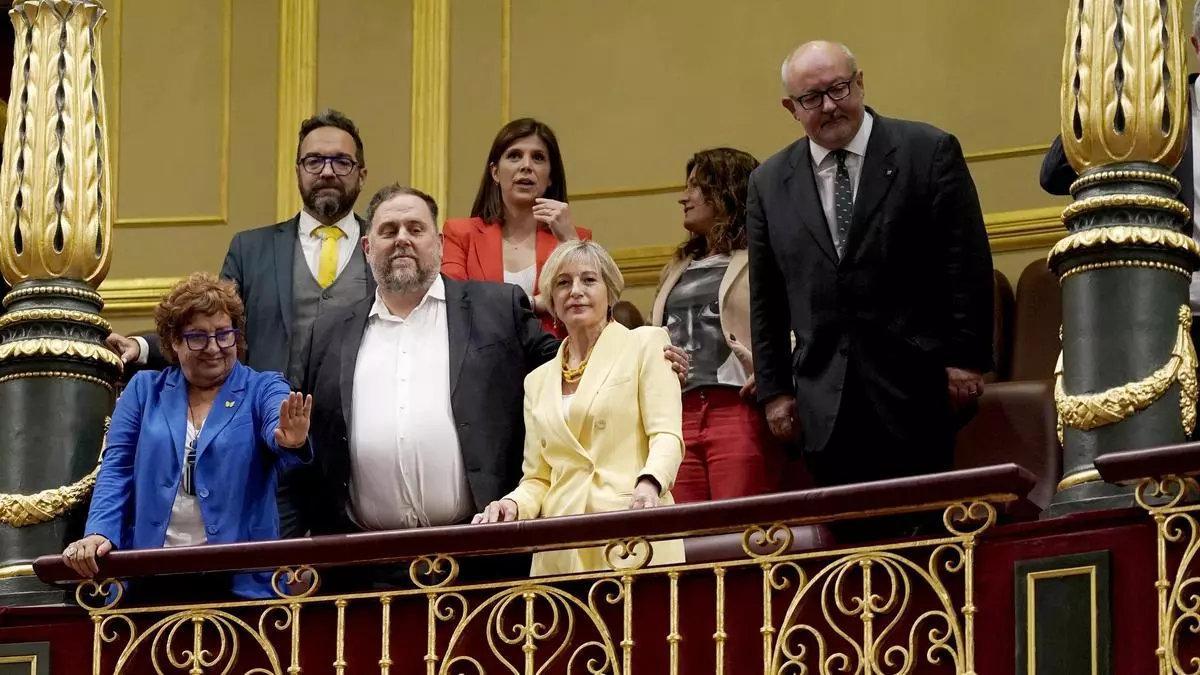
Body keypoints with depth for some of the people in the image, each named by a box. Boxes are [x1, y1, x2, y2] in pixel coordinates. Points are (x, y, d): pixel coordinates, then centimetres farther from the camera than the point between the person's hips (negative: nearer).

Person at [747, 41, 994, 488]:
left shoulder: (929, 152, 2)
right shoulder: (769, 184, 12)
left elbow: (968, 266, -1)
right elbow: (766, 300, 14)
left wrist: (966, 360, -6)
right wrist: (774, 391, 9)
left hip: (915, 391, -3)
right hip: (824, 407, 3)